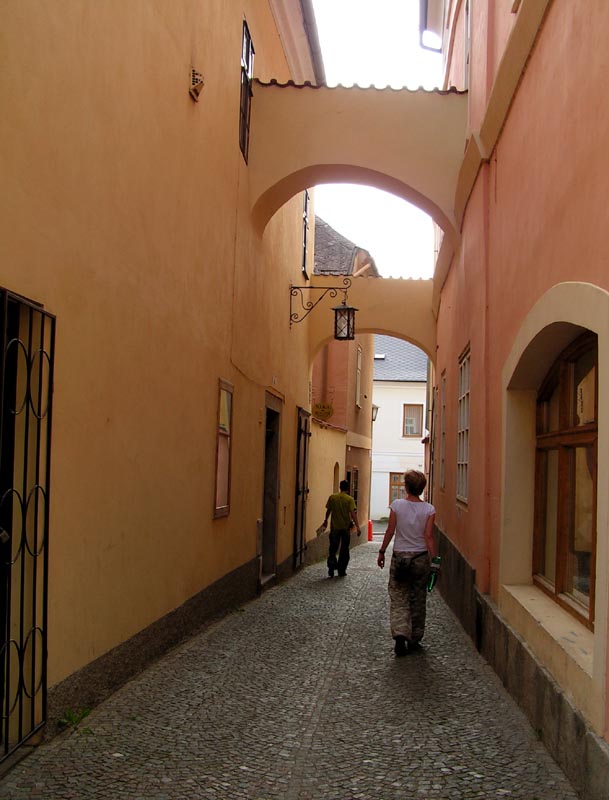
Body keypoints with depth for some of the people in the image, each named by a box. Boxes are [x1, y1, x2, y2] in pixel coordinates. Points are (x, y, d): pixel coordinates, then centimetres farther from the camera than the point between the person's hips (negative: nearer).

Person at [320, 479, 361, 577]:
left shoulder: (332, 497, -1)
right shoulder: (350, 499, -8)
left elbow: (328, 510, 8)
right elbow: (353, 513, -16)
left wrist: (325, 521, 24)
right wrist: (357, 526, -16)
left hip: (335, 527, 1)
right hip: (346, 527, -1)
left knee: (333, 548, 9)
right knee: (344, 550, 9)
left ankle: (331, 565, -12)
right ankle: (342, 571, 11)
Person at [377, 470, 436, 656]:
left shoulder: (397, 505, -7)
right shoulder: (429, 509, -6)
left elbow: (390, 531, -3)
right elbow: (428, 536, -9)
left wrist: (382, 552, 8)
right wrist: (433, 559, -5)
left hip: (400, 557, -1)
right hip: (421, 558, 1)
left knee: (398, 599, 3)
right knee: (418, 600, 13)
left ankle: (400, 634, -17)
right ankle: (414, 639, 21)